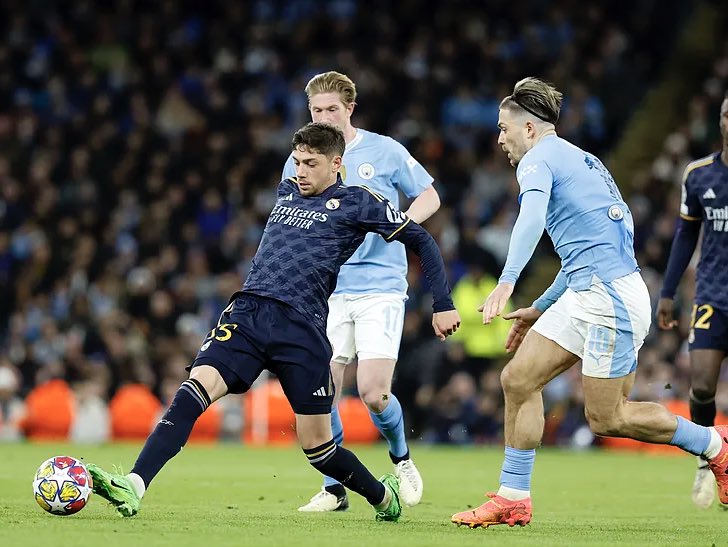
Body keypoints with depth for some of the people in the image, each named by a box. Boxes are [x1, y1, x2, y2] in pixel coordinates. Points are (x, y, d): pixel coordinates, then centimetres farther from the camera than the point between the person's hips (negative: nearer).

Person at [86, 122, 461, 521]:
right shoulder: (286, 191, 19)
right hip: (247, 311, 4)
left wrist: (442, 305, 7)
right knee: (195, 388, -21)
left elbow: (421, 241, 9)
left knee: (316, 445, 1)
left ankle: (384, 496, 28)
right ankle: (133, 486, -32)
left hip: (302, 328, -4)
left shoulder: (356, 203, 5)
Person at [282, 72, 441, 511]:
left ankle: (401, 459, 18)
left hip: (380, 286, -3)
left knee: (373, 393, -12)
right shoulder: (300, 162, 8)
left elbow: (429, 196, 9)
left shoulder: (385, 151, 2)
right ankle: (334, 489, 10)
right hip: (326, 292, 3)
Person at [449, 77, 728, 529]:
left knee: (606, 418, -4)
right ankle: (513, 499, 4)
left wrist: (507, 281, -43)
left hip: (611, 295, -10)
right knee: (518, 378, 3)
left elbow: (532, 216, -30)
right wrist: (540, 309, 32)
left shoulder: (539, 159, -7)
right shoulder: (579, 160, 22)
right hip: (586, 294, 10)